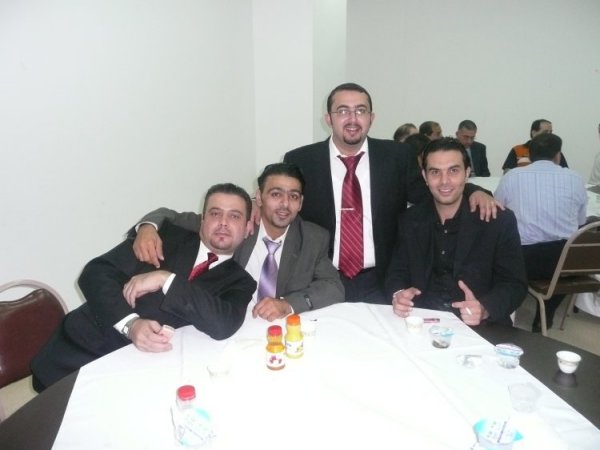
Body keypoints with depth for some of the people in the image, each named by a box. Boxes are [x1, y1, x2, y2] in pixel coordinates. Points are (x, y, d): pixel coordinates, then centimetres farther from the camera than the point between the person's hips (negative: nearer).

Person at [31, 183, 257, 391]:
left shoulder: (239, 281, 5)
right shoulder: (168, 235, 5)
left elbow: (224, 325, -16)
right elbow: (95, 273, -2)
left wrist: (166, 280, -19)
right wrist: (130, 324, -18)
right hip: (84, 346, 1)